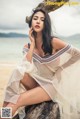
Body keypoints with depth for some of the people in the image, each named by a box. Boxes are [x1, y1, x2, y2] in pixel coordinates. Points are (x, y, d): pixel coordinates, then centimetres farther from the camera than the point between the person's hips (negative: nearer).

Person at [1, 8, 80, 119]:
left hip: (52, 85, -4)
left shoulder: (54, 42, -14)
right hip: (38, 83, 4)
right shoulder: (28, 46, 0)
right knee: (19, 73, -27)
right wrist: (33, 43, -14)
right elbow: (27, 68, -16)